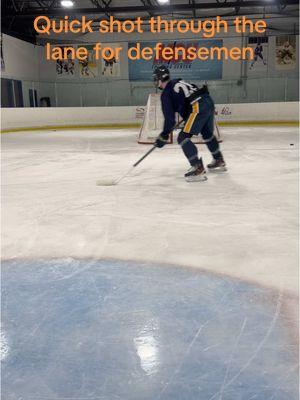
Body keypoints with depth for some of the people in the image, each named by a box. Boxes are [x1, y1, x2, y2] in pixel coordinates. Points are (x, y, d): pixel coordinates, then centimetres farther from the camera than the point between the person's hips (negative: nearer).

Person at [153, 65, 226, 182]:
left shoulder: (166, 93, 0)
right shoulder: (178, 82, 23)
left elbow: (169, 118, -3)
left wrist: (163, 137, 4)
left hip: (198, 108, -9)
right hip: (209, 102, 9)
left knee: (183, 137, -5)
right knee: (207, 133, 28)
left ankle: (198, 169, -14)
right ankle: (219, 161, 43)